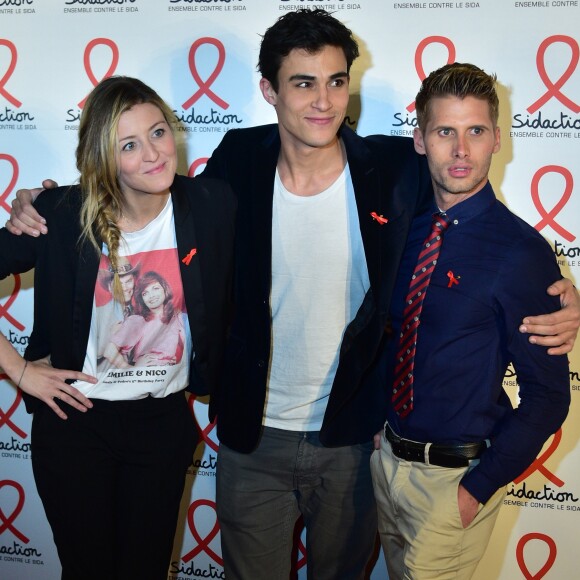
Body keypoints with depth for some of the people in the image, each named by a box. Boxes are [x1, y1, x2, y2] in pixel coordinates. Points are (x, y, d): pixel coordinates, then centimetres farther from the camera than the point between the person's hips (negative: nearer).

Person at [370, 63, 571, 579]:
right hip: (385, 455, 6)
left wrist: (478, 488, -15)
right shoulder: (405, 227, 0)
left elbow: (547, 395, -14)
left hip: (454, 477, -6)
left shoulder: (522, 252, -18)